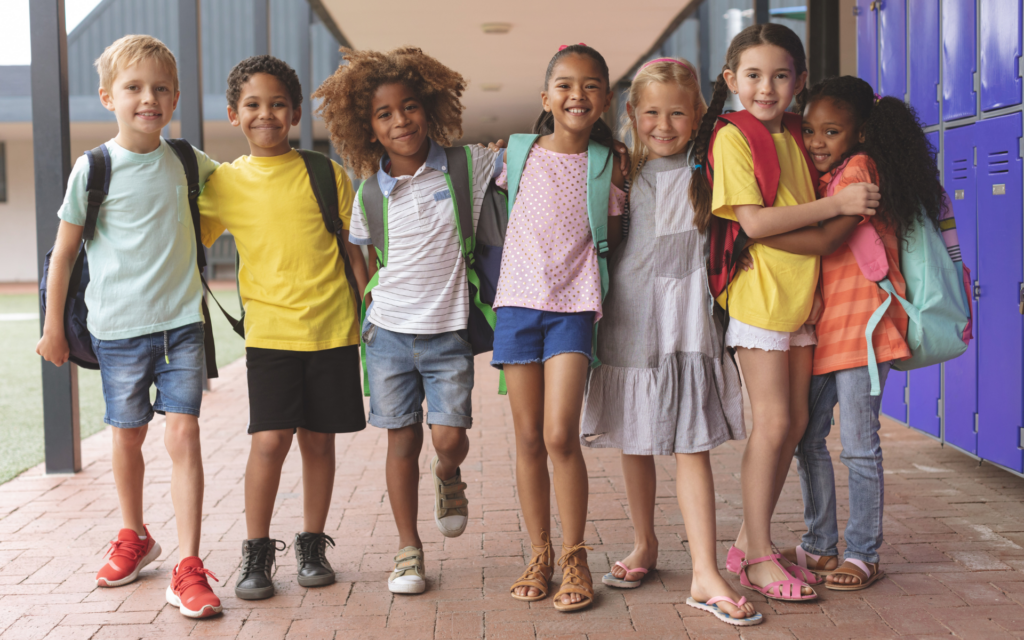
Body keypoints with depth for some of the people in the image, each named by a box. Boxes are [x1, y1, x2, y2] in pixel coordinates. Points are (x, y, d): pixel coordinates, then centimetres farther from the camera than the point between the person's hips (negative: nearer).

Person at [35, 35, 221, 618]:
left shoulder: (186, 161, 3)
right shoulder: (93, 170, -5)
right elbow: (65, 252, 2)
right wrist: (53, 327, 5)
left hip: (182, 321, 1)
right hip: (119, 327, -1)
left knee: (183, 434, -8)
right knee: (128, 437, 13)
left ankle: (188, 566, -4)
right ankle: (135, 538, 37)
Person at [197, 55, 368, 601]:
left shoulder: (325, 175, 3)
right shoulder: (224, 182, 4)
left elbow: (351, 246, 7)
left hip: (332, 328, 1)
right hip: (269, 330, 0)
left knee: (318, 438, 7)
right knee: (269, 439, -8)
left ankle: (312, 546, 23)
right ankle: (256, 552, 9)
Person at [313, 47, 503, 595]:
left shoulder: (467, 165, -4)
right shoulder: (370, 194, 2)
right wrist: (379, 302, 8)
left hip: (448, 334, -1)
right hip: (389, 332, 2)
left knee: (448, 437, -8)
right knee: (402, 440, 7)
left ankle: (448, 480, 30)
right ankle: (408, 550, 21)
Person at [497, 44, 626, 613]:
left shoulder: (606, 166, 2)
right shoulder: (519, 153, 3)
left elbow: (613, 240, 11)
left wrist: (622, 187, 3)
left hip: (574, 307, -1)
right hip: (518, 301, 2)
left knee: (560, 436, -11)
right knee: (529, 438, 6)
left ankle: (575, 555, 7)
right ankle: (540, 554, 20)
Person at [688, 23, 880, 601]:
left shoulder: (795, 140, 13)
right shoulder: (732, 137, -8)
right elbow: (754, 221, -17)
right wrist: (837, 203, -17)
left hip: (801, 294, 8)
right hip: (759, 293, -7)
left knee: (796, 421, 8)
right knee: (773, 420, -7)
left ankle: (750, 543, 19)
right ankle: (759, 558, 4)